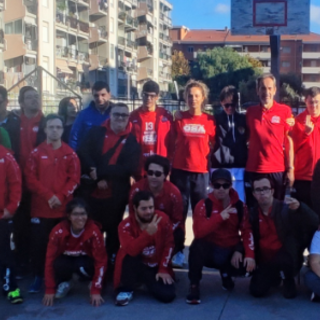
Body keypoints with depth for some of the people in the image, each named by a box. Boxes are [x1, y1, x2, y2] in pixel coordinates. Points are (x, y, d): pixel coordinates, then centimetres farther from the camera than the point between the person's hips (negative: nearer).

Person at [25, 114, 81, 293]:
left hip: (64, 208, 0)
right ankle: (39, 277, 11)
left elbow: (74, 179, -1)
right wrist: (48, 195, -13)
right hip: (41, 208, 0)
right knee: (39, 244, -1)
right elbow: (30, 179, -2)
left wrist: (60, 197, -14)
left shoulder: (70, 154, 5)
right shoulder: (37, 153, 4)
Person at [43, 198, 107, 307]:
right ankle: (64, 282, 0)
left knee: (82, 266, -36)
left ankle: (93, 281, -1)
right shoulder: (59, 231, -26)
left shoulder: (94, 231, -29)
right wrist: (50, 290, -22)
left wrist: (96, 290, -28)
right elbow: (50, 259, -20)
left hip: (85, 261, -1)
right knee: (59, 264, -33)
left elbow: (100, 261, -23)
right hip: (66, 260, 1)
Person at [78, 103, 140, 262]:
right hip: (93, 192, 1)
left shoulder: (132, 140, 2)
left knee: (113, 231, 12)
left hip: (116, 195, 0)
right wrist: (97, 178, -19)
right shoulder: (96, 132, 5)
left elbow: (129, 168, -10)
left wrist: (100, 171, -18)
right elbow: (83, 155, -5)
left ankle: (111, 261, 26)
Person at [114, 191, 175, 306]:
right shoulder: (126, 225, -18)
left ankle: (147, 283, 16)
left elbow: (168, 245, -5)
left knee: (168, 295, -20)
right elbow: (131, 250, -34)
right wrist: (148, 233, -43)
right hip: (136, 266, -2)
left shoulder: (163, 219, -11)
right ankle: (126, 290, -12)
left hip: (157, 267, 3)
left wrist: (163, 269, -10)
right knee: (130, 256, -36)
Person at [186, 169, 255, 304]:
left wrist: (250, 255, -20)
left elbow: (247, 231, -5)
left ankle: (226, 273, 13)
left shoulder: (240, 206, 0)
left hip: (231, 251, 3)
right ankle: (194, 285, -13)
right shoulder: (204, 205, -9)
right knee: (197, 246, -35)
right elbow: (198, 232, -22)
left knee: (249, 265, -24)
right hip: (210, 250, -3)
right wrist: (219, 217, -30)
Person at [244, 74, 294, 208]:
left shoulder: (285, 111, -2)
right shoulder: (250, 112, 6)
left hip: (277, 170, -2)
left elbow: (289, 141, -1)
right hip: (253, 170, 2)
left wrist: (290, 168, -4)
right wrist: (243, 164, 6)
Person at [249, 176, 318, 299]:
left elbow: (314, 224, -25)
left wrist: (299, 208, -42)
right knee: (257, 291, -12)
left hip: (286, 258, -4)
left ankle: (288, 281, -2)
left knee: (283, 260, -38)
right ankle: (275, 276, 22)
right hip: (265, 260, 4)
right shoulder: (253, 213, 1)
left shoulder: (286, 208, -14)